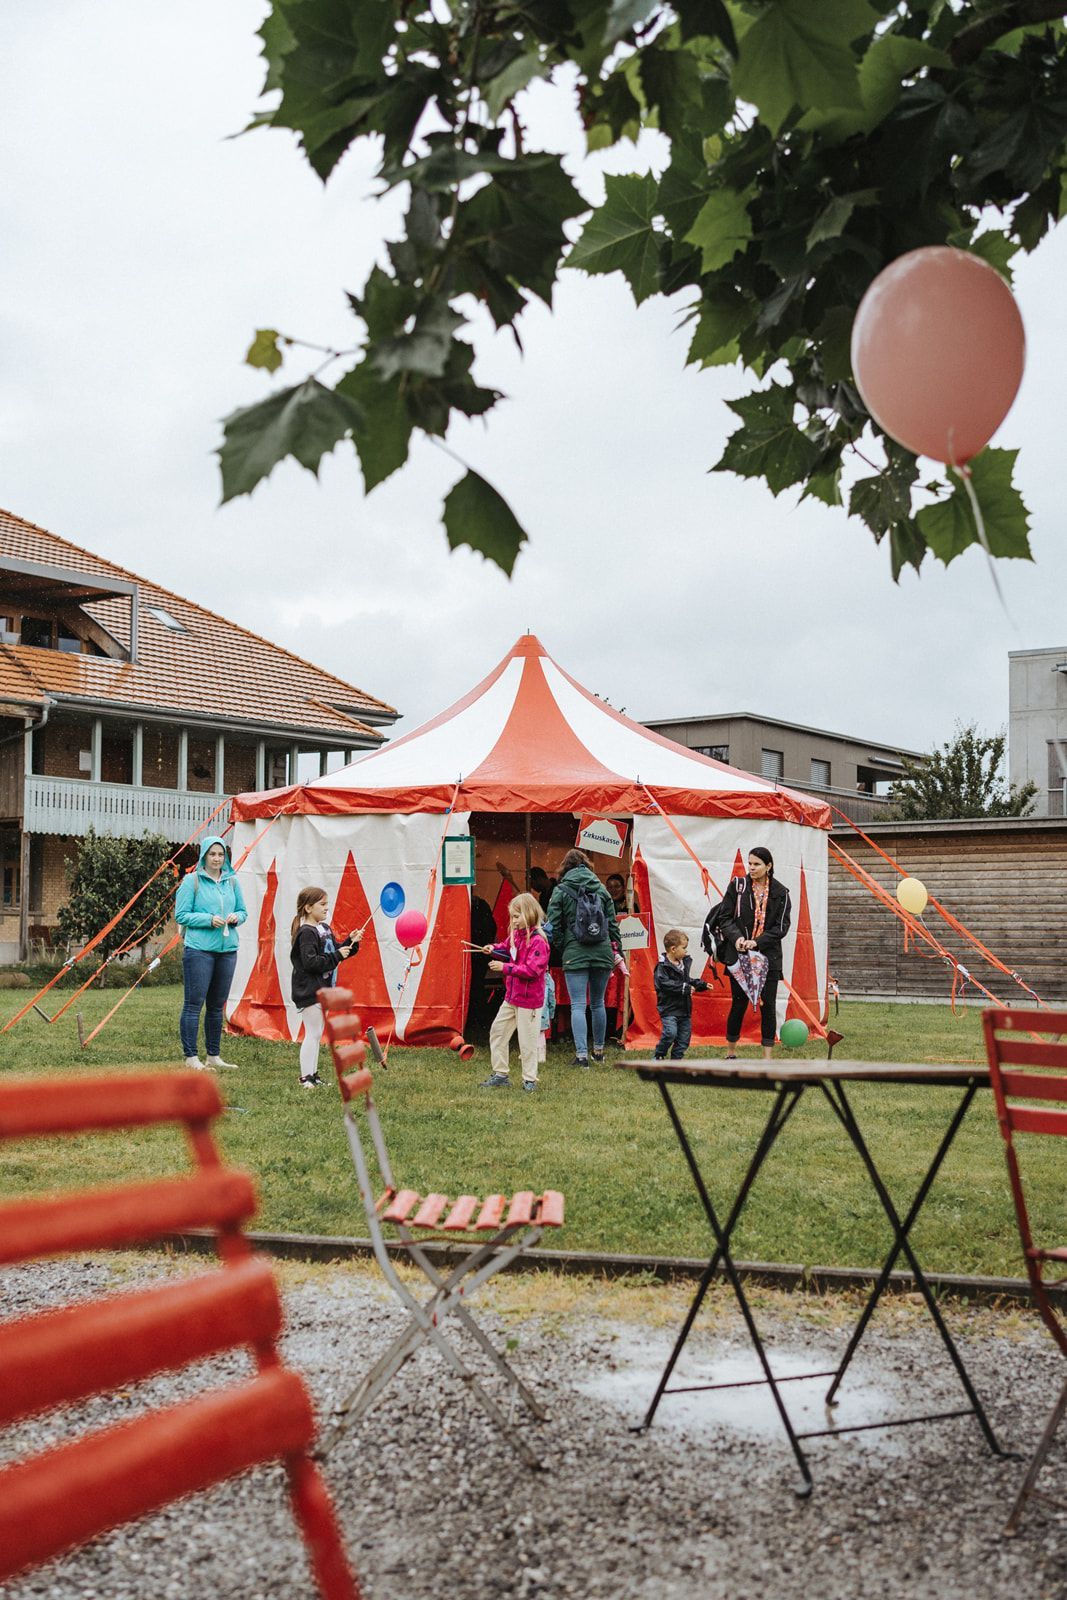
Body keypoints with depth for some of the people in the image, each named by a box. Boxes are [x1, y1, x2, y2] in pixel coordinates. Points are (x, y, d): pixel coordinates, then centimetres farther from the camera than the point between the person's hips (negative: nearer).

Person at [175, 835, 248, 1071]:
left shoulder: (232, 881, 12)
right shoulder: (191, 881, -3)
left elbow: (243, 910, 18)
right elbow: (181, 915, -6)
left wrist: (236, 917, -4)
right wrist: (209, 919, -16)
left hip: (227, 950, 6)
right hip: (199, 949, -6)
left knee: (217, 1006, 12)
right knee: (194, 1004, -6)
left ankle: (213, 1056, 21)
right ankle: (191, 1058, -2)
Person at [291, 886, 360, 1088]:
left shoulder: (324, 928, 11)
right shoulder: (306, 933, -17)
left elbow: (333, 952, 16)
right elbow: (310, 962, -25)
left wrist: (350, 943, 1)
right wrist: (337, 956, -24)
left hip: (321, 989, 9)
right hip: (309, 990, -9)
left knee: (316, 1034, 14)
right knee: (313, 1033, -6)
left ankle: (313, 1075, 21)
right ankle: (306, 1077, -1)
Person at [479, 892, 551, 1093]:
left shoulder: (538, 941, -20)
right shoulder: (516, 934, 6)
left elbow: (532, 970, -27)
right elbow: (509, 951, 24)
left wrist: (505, 967, -26)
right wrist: (494, 949, 3)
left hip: (529, 1000, -9)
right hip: (511, 997, 9)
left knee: (527, 1040, 0)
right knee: (497, 1031, 13)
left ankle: (530, 1079, 14)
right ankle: (500, 1074, 23)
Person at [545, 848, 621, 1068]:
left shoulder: (560, 891, 0)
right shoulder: (601, 888, 9)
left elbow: (553, 926, -3)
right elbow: (613, 923, 10)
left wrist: (561, 951, 8)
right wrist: (615, 950, 17)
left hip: (575, 954, -3)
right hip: (602, 953, 4)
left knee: (578, 1005, -3)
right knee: (598, 1003, 16)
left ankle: (581, 1054, -12)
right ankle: (598, 1050, 26)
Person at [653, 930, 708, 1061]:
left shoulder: (684, 963, 12)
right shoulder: (663, 966, -14)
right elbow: (664, 984, -26)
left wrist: (702, 985, 14)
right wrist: (684, 988, -26)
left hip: (684, 1008, 8)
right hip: (669, 1007, -8)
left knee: (684, 1036, 8)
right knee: (670, 1032, -21)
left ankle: (676, 1060, 19)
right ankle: (659, 1057, -2)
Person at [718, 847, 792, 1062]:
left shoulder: (780, 893, 3)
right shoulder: (737, 886, 2)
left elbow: (782, 926, 0)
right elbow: (725, 918, 2)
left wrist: (757, 941, -13)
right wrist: (736, 937, -17)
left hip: (768, 956, 1)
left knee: (768, 1005, -1)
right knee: (739, 1003, 3)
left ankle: (767, 1057, 6)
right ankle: (730, 1054, 18)